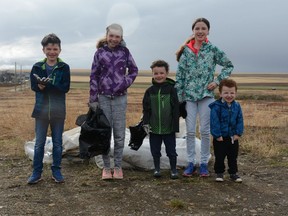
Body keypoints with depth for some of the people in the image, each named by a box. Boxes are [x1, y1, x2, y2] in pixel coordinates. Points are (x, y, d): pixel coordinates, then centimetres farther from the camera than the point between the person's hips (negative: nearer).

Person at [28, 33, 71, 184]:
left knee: (57, 143, 9)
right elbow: (34, 86, -9)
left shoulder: (64, 67, -2)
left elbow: (66, 88, -12)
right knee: (39, 143, 7)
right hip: (41, 110, 1)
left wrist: (46, 85, -25)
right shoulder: (37, 67, 1)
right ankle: (36, 172, 18)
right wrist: (54, 87, -25)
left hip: (58, 111, 0)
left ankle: (56, 171, 22)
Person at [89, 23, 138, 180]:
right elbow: (94, 76, 2)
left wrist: (126, 83, -5)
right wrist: (93, 99, -2)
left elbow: (134, 70, 14)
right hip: (103, 98, 0)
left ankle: (118, 166, 16)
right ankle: (106, 167, 15)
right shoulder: (100, 52, 2)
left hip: (120, 98, 0)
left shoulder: (124, 51, 3)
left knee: (119, 134, 4)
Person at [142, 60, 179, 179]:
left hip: (169, 128, -2)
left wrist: (175, 127, -6)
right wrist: (146, 123, -5)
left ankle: (173, 170, 24)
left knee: (171, 150, 8)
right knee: (155, 150, 12)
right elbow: (146, 109, 5)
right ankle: (157, 169, 28)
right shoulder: (150, 91, 2)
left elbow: (176, 110, -4)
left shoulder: (171, 90, -5)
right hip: (154, 128, 2)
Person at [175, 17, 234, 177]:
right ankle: (191, 163, 14)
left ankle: (204, 163, 15)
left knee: (205, 130, 3)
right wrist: (178, 95, 0)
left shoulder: (212, 49, 0)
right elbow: (180, 74, 4)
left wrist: (218, 81, -3)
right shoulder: (186, 50, 3)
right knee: (190, 131, 4)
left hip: (206, 94, -1)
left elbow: (229, 66, 8)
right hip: (189, 95, 1)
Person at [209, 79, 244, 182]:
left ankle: (233, 173, 26)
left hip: (233, 138, 4)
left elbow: (240, 121, 3)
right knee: (219, 157, 8)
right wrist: (217, 135, -18)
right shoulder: (216, 106, -15)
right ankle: (219, 173, 23)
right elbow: (214, 122, -16)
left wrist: (238, 133, -5)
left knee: (233, 157, 14)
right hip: (220, 138, -4)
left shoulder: (237, 106, -1)